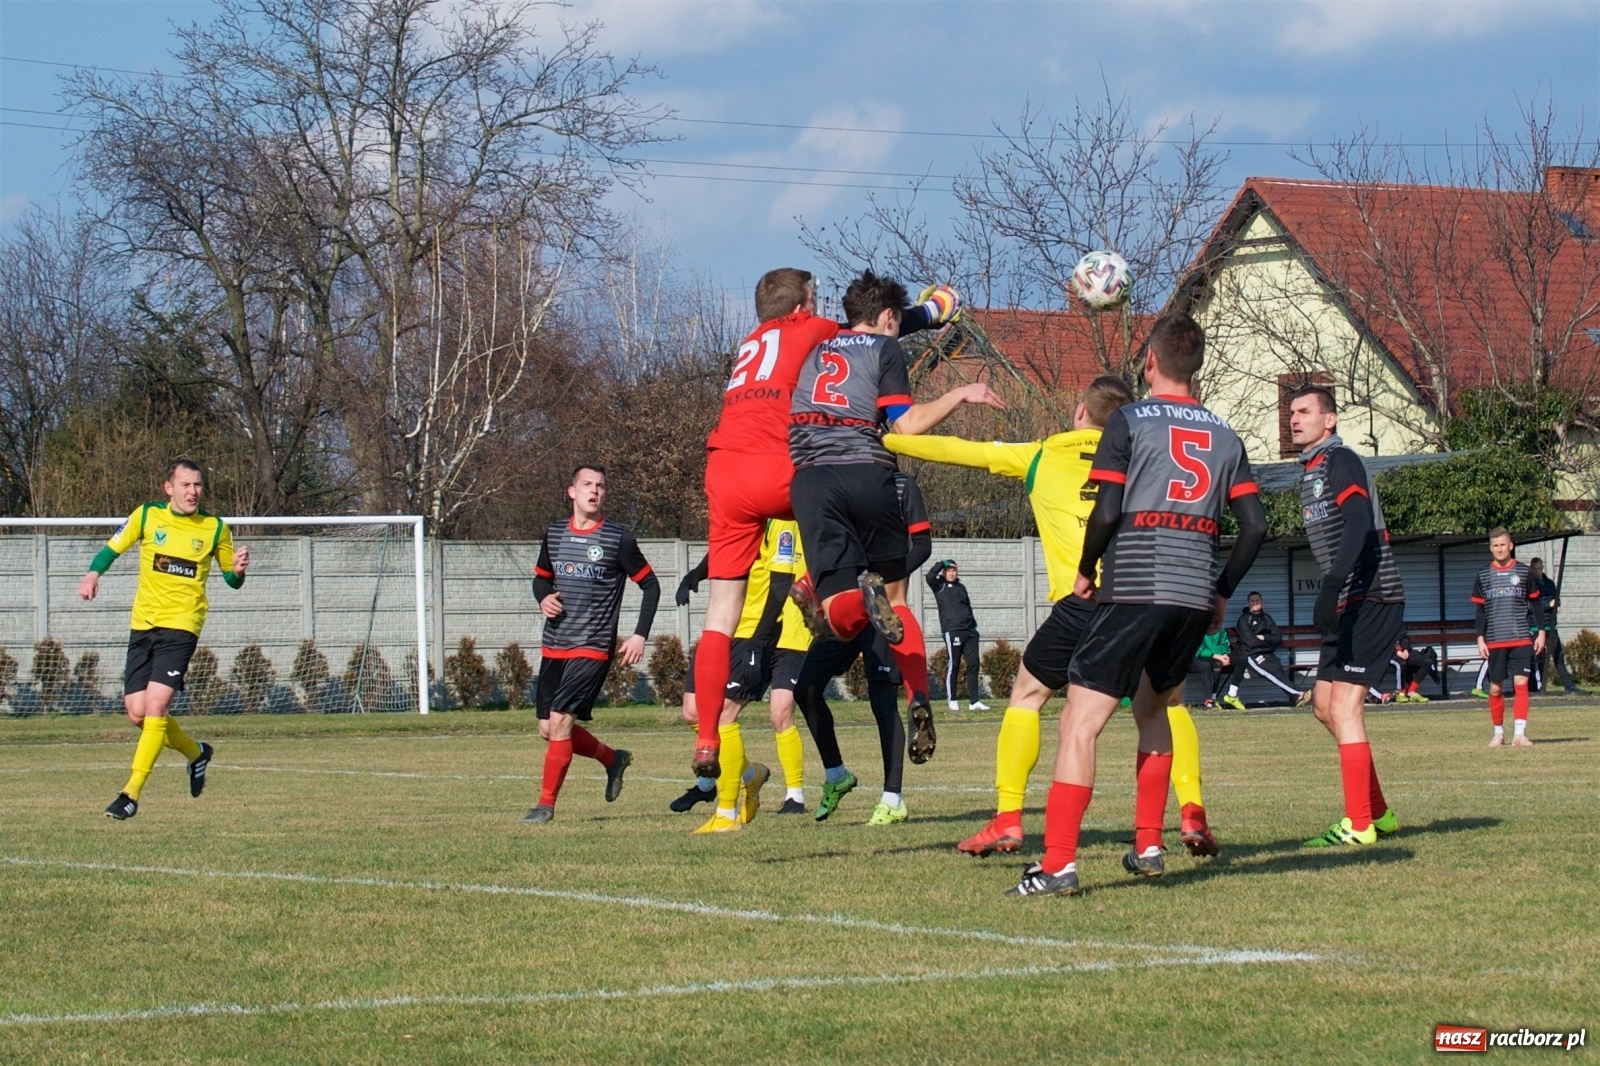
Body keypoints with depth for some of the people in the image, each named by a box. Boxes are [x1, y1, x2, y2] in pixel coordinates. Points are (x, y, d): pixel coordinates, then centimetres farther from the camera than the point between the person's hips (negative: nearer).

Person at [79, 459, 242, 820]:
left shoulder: (215, 528, 2)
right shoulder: (147, 516, 3)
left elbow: (231, 579, 13)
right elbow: (112, 547, 14)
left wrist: (238, 569, -11)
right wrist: (93, 573, -6)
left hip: (181, 626, -3)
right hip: (143, 624, 3)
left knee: (156, 704, -18)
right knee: (137, 712, 1)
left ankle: (132, 793, -15)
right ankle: (196, 753, 29)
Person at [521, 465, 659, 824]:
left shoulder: (618, 539, -6)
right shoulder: (554, 533, 8)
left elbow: (650, 585, 1)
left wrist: (640, 635, -8)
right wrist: (544, 598, -2)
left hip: (593, 647, -6)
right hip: (553, 646, 6)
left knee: (560, 721, -16)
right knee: (548, 729, 7)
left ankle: (546, 804, -5)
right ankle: (613, 759, 31)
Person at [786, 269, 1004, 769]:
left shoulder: (814, 351, 23)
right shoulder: (885, 348, 9)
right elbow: (905, 424, -1)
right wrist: (961, 395, 9)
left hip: (809, 479, 2)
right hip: (868, 475, -2)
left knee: (842, 617, -5)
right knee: (895, 597, 16)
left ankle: (851, 599, -42)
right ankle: (920, 708, 3)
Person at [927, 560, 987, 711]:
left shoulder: (961, 587, 22)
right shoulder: (939, 586, 6)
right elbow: (930, 576, -15)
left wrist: (974, 625, 19)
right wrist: (942, 563, -4)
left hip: (969, 631, 6)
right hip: (952, 631, -6)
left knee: (973, 665, 0)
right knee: (953, 666, -4)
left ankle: (974, 701, 0)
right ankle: (952, 700, 4)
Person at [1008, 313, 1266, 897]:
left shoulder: (1129, 421, 0)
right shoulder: (1223, 435, 14)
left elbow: (1106, 512, -8)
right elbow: (1255, 524, 9)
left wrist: (1086, 571, 8)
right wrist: (1222, 591, 20)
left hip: (1133, 589, -6)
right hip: (1196, 597, 6)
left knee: (1080, 722, -7)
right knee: (1152, 710, 27)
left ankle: (1058, 864, -17)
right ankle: (1147, 848, 24)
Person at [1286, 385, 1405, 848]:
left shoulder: (1340, 462, -11)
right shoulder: (1311, 471, 19)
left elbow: (1360, 524, -25)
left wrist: (1333, 586, -34)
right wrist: (1331, 595, 21)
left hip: (1372, 597, -10)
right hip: (1351, 602, 10)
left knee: (1343, 706, -13)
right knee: (1325, 706, 13)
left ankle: (1360, 824, -10)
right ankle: (1378, 813, 20)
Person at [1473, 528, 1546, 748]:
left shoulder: (1524, 572, 4)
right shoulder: (1483, 576, 6)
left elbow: (1536, 603, 9)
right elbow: (1480, 610, 9)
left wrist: (1541, 632, 4)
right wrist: (1480, 639, 2)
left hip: (1521, 639, -1)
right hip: (1494, 641, 1)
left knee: (1520, 684, -12)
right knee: (1495, 688, 4)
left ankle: (1520, 734, -13)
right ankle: (1498, 732, 18)